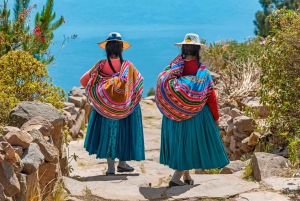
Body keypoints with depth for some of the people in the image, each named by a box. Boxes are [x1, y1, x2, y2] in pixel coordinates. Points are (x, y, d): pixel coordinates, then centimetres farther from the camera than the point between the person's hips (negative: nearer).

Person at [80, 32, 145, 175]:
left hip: (105, 106, 0)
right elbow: (139, 81, 3)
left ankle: (111, 167, 8)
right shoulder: (128, 66, -8)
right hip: (125, 107, 0)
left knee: (108, 132, 9)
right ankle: (122, 163, 20)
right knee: (124, 132, 14)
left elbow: (84, 80, -4)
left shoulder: (101, 66, -8)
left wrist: (96, 92, 13)